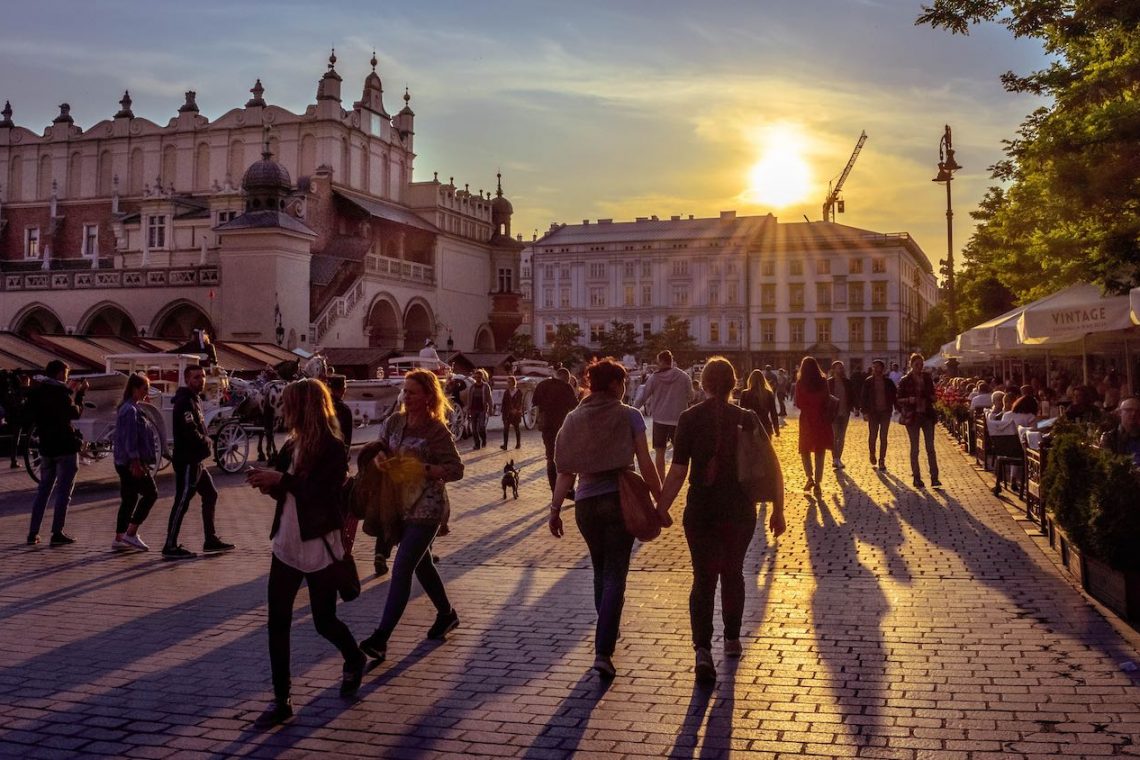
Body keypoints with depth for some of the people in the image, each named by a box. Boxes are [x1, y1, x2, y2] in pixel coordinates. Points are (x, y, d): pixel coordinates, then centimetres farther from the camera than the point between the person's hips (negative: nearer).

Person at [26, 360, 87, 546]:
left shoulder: (36, 392, 9)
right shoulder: (60, 391, -13)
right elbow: (75, 413, -11)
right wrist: (80, 393, -1)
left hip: (46, 446, 7)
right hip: (65, 446, -7)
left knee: (43, 489, 14)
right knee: (63, 491, -1)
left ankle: (33, 533, 13)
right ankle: (57, 534, -3)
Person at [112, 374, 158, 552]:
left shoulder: (131, 409, 17)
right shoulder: (130, 410, -15)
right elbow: (129, 439, -21)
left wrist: (139, 462, 26)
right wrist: (136, 462, -23)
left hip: (125, 463, 10)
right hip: (132, 463, -10)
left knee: (129, 499, 12)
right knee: (151, 493, -5)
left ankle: (119, 539, 14)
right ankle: (131, 533, -4)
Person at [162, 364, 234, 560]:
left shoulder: (195, 399, 16)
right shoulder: (185, 401, -16)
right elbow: (190, 432, -25)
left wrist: (204, 441, -1)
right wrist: (206, 441, -7)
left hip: (196, 460, 10)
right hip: (187, 461, -10)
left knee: (210, 495, 16)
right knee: (182, 502, -6)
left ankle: (211, 540, 24)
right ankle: (170, 547, 1)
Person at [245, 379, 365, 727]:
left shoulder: (333, 448, -14)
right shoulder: (291, 446, 7)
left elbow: (321, 493, -24)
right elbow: (285, 491, 13)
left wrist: (281, 479, -22)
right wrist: (267, 482, -7)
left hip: (320, 548, -6)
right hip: (286, 546, 6)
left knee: (324, 622, 7)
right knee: (277, 623, 3)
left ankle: (354, 660, 38)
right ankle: (281, 699, 13)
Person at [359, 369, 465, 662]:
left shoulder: (437, 430, -15)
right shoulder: (395, 421, 2)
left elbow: (456, 469, -15)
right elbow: (378, 444, 14)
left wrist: (423, 469, -26)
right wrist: (379, 454, -9)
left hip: (426, 509, -7)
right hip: (401, 505, 7)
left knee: (401, 569, -11)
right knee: (421, 564, 20)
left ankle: (380, 638, -9)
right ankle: (447, 614, 40)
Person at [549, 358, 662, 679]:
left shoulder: (574, 419, 5)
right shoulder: (629, 416, -4)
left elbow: (565, 471, 2)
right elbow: (645, 465, -7)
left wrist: (555, 510, 5)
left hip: (586, 504, 3)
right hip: (620, 499, -3)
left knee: (601, 571, 22)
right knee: (615, 574, -1)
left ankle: (608, 631, 37)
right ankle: (603, 650, -12)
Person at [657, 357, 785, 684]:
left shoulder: (689, 418, -7)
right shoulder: (747, 418, -4)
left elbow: (678, 471, -11)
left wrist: (662, 507, -3)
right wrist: (778, 509, 2)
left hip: (701, 509, -1)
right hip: (740, 510, 1)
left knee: (703, 577, 6)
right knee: (733, 573, 20)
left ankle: (703, 649, -10)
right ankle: (732, 640, 32)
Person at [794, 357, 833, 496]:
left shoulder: (800, 383, -9)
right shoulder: (823, 381, -4)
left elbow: (798, 404, -4)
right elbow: (826, 401, 1)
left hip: (806, 419, -2)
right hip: (821, 418, 2)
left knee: (805, 450, 13)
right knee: (819, 452, 8)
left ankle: (810, 478, -5)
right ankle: (817, 484, 7)